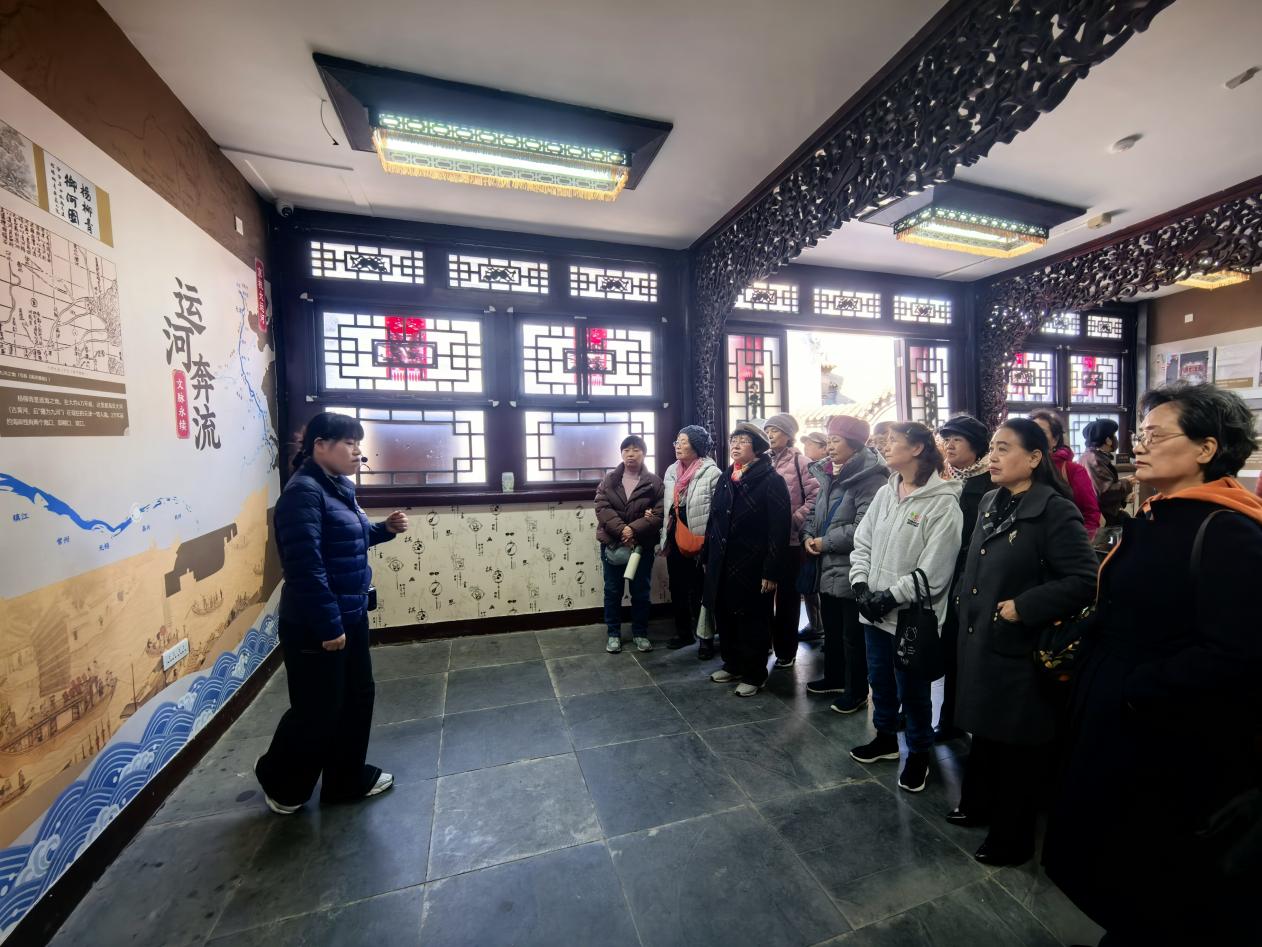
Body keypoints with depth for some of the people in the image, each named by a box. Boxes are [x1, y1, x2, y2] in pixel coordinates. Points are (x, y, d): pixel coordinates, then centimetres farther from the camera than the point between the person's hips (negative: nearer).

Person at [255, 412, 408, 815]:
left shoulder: (339, 487, 8)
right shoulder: (304, 492, -20)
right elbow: (305, 566, -25)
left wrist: (385, 528, 0)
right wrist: (328, 625, -23)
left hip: (351, 616, 9)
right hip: (315, 627, -9)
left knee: (357, 697, 19)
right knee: (318, 710, 9)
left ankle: (347, 779, 37)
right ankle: (280, 781, 38)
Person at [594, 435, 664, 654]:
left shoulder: (654, 483, -2)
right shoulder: (609, 480, 3)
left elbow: (659, 514, -9)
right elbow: (602, 508, -7)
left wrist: (633, 529, -21)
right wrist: (621, 529, -21)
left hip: (642, 544, -1)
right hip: (612, 543, 1)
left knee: (641, 591, 10)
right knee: (612, 591, 10)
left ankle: (640, 633, 27)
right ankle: (613, 634, 25)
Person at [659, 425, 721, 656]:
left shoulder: (711, 472, -12)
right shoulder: (671, 471, 10)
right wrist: (664, 539, 11)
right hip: (675, 540, 7)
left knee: (700, 592, 5)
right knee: (677, 589, 16)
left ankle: (706, 638, 22)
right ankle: (683, 632, 34)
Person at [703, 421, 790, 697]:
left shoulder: (771, 481, -11)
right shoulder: (725, 477, 10)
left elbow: (779, 530, -15)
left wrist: (771, 572, -17)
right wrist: (708, 558, 12)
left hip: (752, 566, -6)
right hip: (722, 564, 6)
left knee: (753, 622, 8)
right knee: (724, 616, 15)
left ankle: (754, 674, 27)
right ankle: (732, 664, 36)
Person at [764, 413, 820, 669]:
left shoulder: (798, 461, -5)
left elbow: (816, 495, -11)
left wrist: (796, 519, -14)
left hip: (789, 539, -4)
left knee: (788, 595, 8)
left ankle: (787, 651, 22)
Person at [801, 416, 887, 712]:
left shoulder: (870, 478, -18)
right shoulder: (829, 475, 11)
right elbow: (815, 513, 16)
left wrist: (825, 542, -17)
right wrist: (808, 536, -3)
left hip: (853, 571, -9)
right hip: (828, 567, 9)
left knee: (853, 635, 7)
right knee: (831, 630, 23)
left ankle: (856, 691, 26)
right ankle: (834, 677, 41)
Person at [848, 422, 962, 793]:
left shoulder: (943, 502, -15)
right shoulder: (885, 493, 5)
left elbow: (933, 571, -18)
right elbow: (862, 542, 6)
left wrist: (890, 597, -17)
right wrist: (861, 587, -5)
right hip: (874, 610, 6)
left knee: (912, 689, 11)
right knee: (879, 680, 22)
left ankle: (919, 753, 35)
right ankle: (885, 738, 44)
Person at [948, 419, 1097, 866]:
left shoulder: (1055, 510, -17)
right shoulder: (990, 502, 6)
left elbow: (1083, 582, -21)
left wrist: (1022, 607, -21)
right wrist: (963, 597, 7)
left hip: (1020, 650, -7)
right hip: (979, 641, 7)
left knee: (1017, 745, 11)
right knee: (983, 729, 23)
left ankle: (1012, 837, 32)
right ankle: (978, 804, 44)